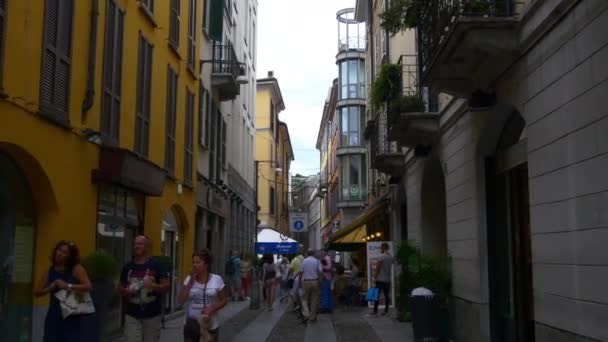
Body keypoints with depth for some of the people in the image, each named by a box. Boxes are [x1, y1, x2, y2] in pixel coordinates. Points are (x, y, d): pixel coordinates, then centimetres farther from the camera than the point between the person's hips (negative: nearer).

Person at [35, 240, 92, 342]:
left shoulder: (76, 269, -5)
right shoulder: (50, 271, 7)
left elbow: (88, 286, -17)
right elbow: (37, 292, 9)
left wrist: (67, 286, -20)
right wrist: (51, 287, -8)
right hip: (54, 315, 4)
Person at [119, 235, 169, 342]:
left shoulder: (157, 265, -3)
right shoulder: (127, 267, 6)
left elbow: (166, 287, -4)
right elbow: (120, 287, 16)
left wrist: (153, 285, -23)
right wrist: (126, 291, -6)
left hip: (152, 314, -1)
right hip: (132, 314, 2)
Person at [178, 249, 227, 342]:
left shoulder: (217, 279, -7)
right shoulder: (189, 279, -1)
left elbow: (224, 300, 0)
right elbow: (181, 301, -8)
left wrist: (211, 309, -17)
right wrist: (191, 281, -13)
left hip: (211, 325, -1)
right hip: (191, 324, 1)